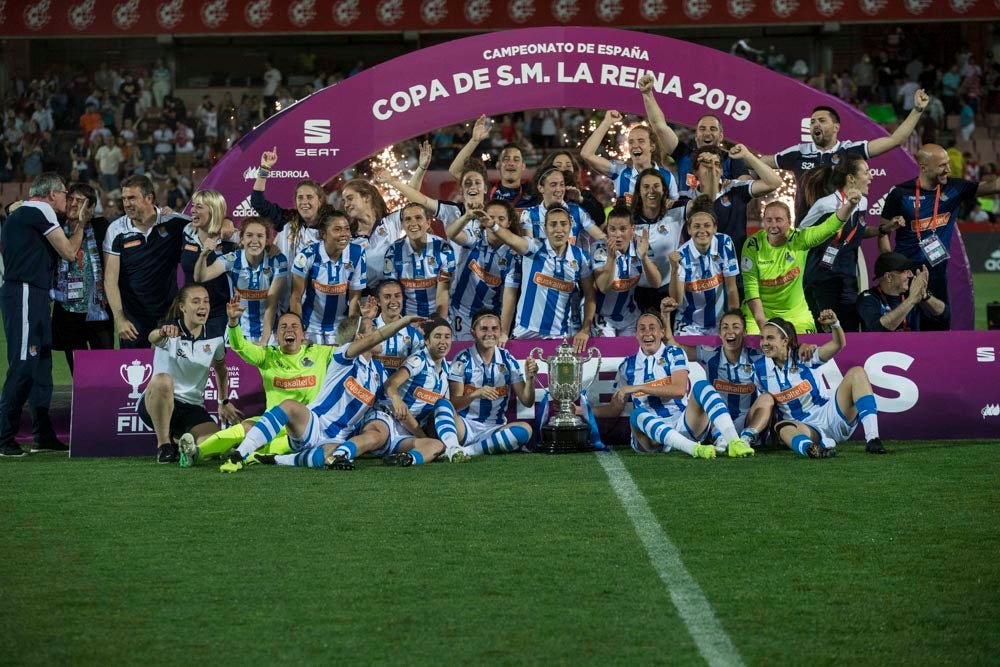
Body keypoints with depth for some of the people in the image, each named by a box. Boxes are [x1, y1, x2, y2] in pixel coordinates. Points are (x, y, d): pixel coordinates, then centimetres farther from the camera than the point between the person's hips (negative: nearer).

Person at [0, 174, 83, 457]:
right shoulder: (40, 210, -7)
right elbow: (69, 252, -5)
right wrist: (80, 225, 11)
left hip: (32, 296, 10)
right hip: (26, 294, -10)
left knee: (41, 365, 12)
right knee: (23, 367, -12)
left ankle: (43, 435, 16)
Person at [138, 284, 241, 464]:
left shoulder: (216, 337, 1)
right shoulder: (171, 330, -14)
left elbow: (220, 368, 21)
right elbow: (152, 337, -40)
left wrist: (224, 402, 27)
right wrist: (162, 333, -64)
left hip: (192, 407, 4)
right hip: (156, 403, -4)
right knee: (163, 380, -40)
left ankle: (181, 439, 14)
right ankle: (164, 445, -22)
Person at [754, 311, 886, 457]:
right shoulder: (759, 369, 1)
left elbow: (838, 345, -18)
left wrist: (834, 324, -37)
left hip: (829, 416, 0)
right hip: (805, 428, 0)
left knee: (856, 373, -21)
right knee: (782, 427, -35)